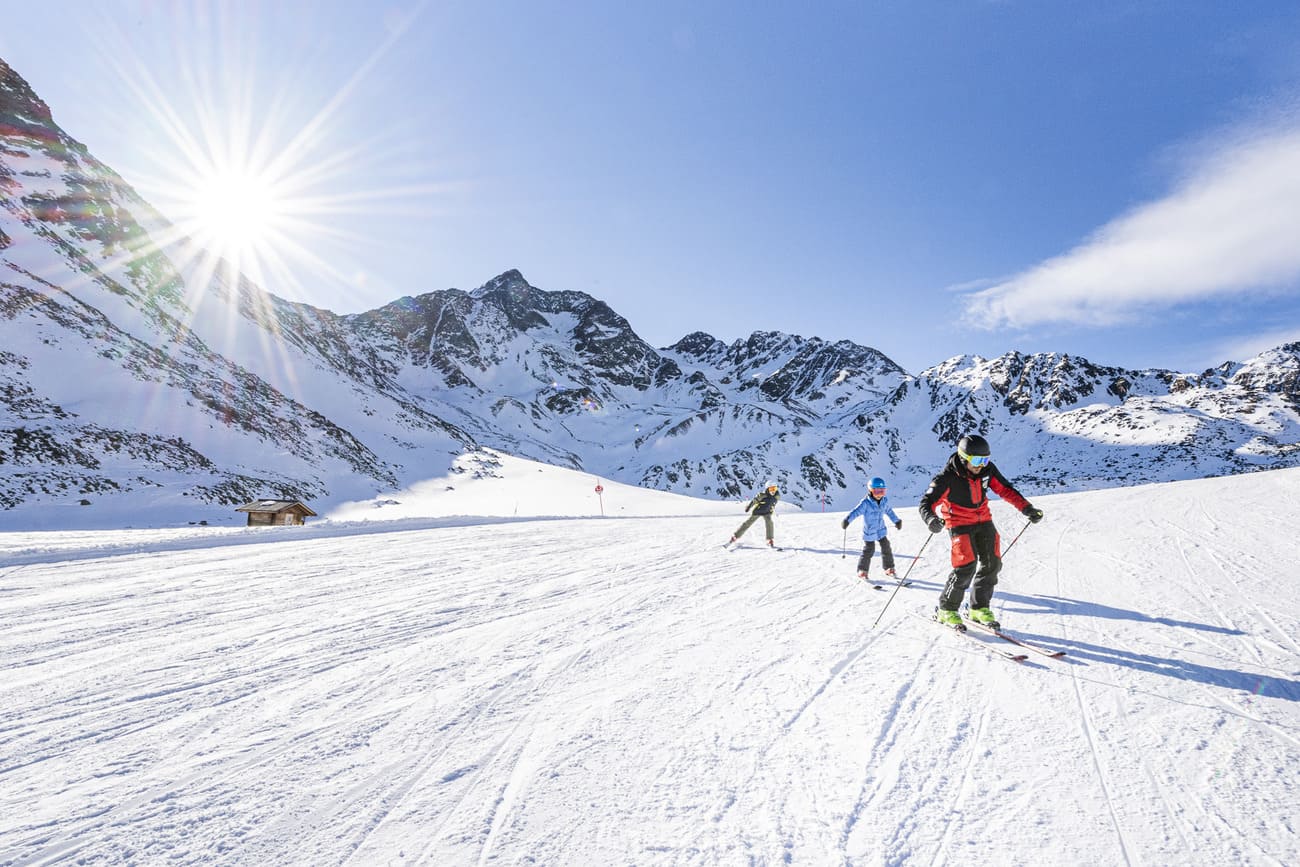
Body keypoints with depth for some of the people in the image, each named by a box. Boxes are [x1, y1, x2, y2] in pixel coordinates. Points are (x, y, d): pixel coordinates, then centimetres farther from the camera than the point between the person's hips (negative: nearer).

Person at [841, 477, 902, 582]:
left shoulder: (885, 501, -2)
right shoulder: (866, 503, -20)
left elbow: (889, 511, 16)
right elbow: (856, 511, -28)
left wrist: (897, 521, 27)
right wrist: (847, 520, -42)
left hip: (881, 530, 5)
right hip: (869, 532, -5)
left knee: (886, 549, 7)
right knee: (868, 551, -1)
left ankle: (889, 569, 23)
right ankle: (862, 570, 15)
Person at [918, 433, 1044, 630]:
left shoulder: (987, 469, -8)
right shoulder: (948, 477, -24)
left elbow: (1006, 489, 4)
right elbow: (928, 501, -27)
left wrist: (1027, 509, -4)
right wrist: (931, 520, -47)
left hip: (983, 520, 6)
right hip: (959, 523, -6)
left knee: (992, 563, 0)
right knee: (967, 565, -16)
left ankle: (979, 608, 17)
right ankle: (946, 610, -1)